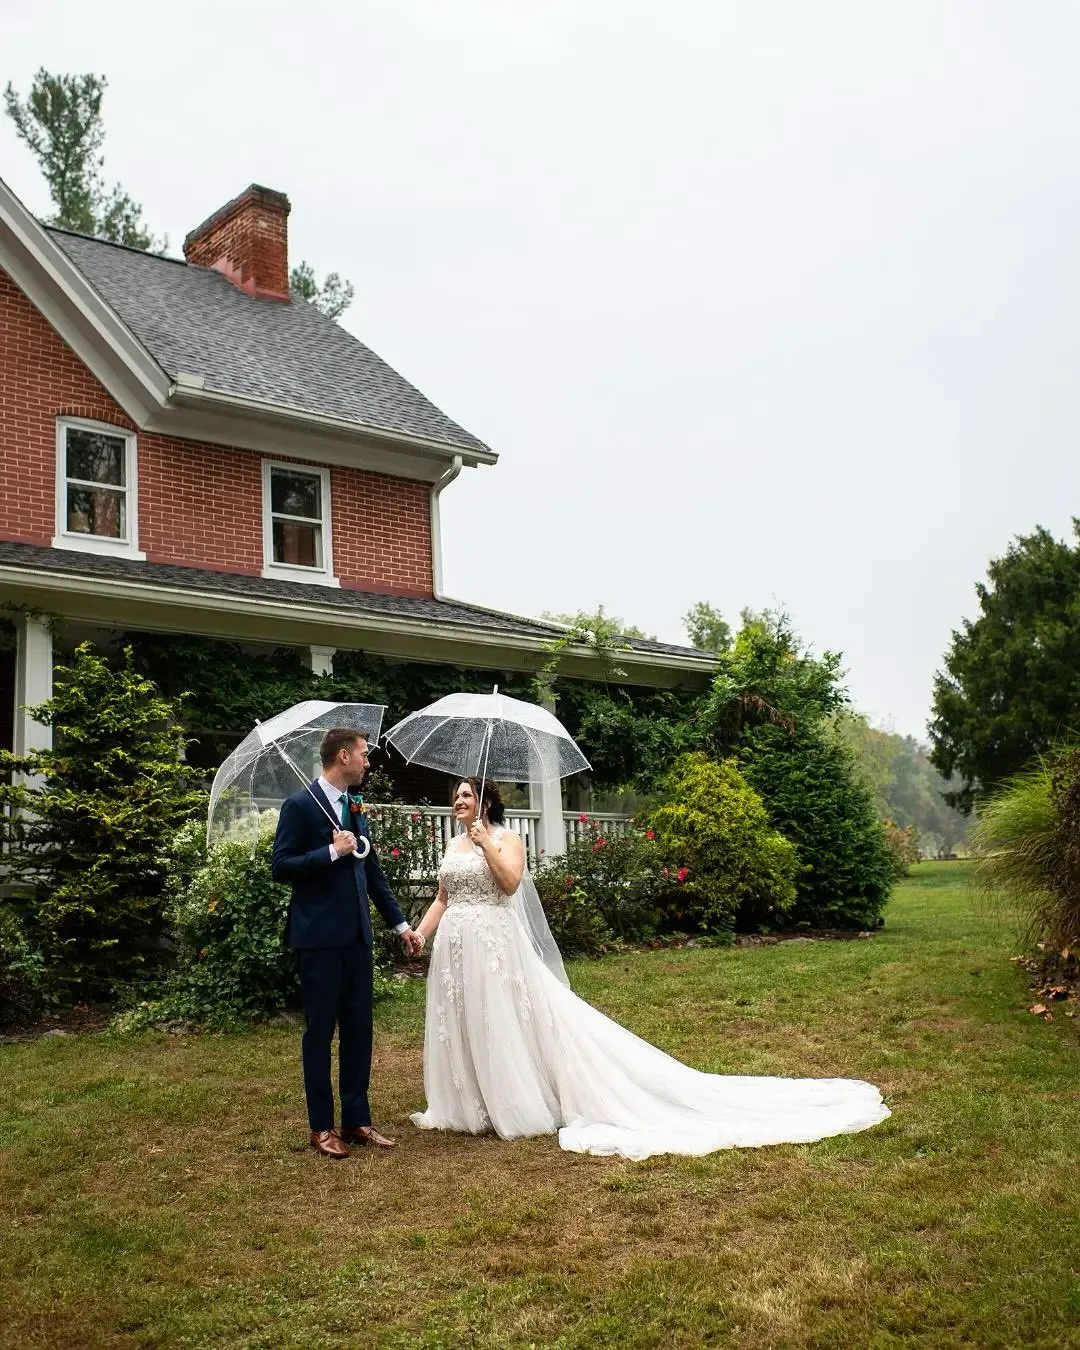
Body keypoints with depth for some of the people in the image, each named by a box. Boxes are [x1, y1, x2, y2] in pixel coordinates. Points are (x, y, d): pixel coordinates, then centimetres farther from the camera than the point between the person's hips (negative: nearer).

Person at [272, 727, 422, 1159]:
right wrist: (332, 852, -20)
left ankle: (357, 1119, 21)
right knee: (320, 1030, 4)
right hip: (319, 937, -7)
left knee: (358, 1029, 11)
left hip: (357, 934, 7)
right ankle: (321, 1126, 15)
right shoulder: (301, 805, -10)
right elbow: (280, 867, -13)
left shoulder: (355, 805, 12)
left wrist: (400, 923, 15)